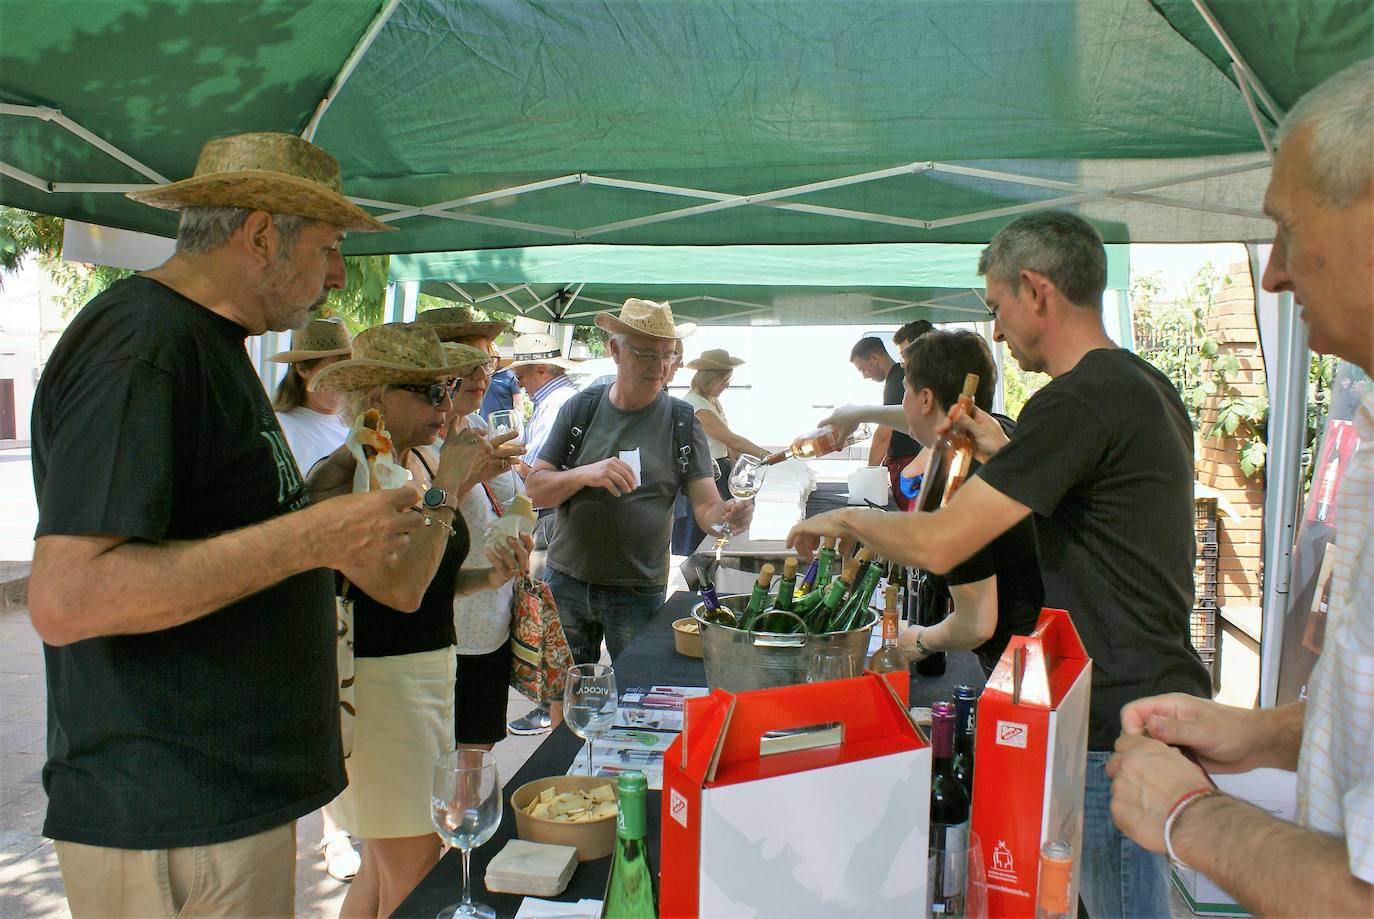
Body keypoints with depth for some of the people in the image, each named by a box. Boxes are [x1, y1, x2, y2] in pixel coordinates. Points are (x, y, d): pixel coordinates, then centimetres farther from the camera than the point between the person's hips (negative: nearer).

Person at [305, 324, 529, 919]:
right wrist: (445, 490, -23)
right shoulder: (340, 478, -16)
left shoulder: (421, 464, 8)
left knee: (388, 861, 17)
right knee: (413, 865, -3)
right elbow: (400, 590, -26)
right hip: (376, 677, -8)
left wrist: (486, 575, 1)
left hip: (433, 669, 8)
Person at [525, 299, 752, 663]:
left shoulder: (682, 421, -2)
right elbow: (534, 491, -4)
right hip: (568, 581, 1)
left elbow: (706, 507, -6)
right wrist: (584, 474, -22)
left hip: (639, 591, -1)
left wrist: (729, 513, -28)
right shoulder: (581, 409, 0)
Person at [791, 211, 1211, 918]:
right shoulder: (1147, 386, 11)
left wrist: (844, 519, -5)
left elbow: (938, 545, -23)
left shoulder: (1076, 400, -21)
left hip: (1119, 719, -10)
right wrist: (1007, 454, 17)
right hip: (1164, 691, 10)